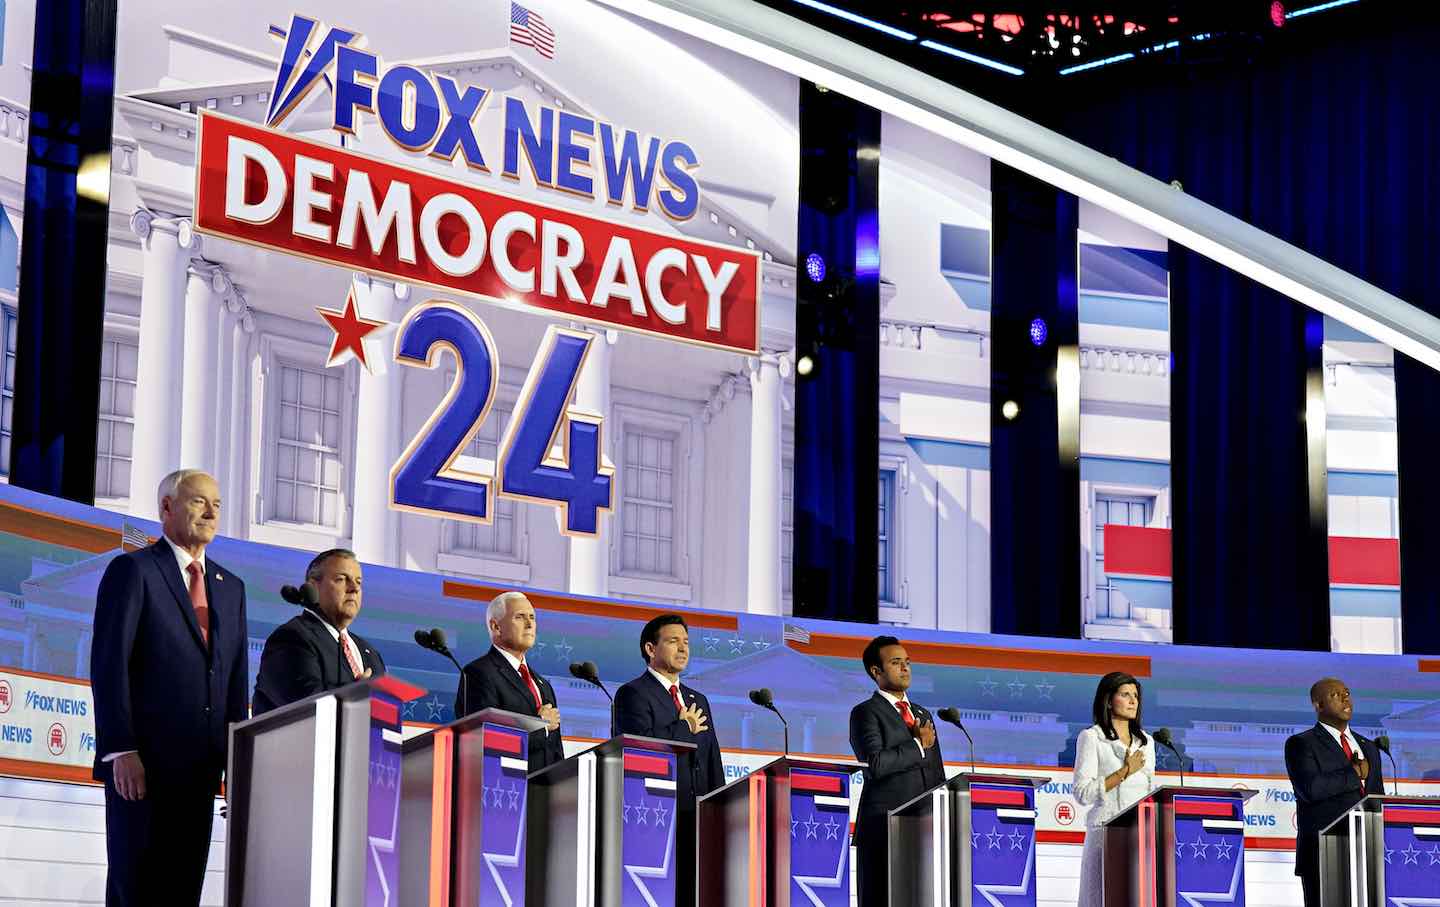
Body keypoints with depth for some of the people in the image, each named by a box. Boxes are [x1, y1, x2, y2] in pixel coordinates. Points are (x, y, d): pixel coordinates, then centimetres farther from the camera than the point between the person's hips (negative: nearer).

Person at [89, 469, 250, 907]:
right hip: (143, 760, -6)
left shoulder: (231, 587, 18)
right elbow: (108, 662, -9)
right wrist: (120, 750, -16)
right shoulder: (132, 570, -2)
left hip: (201, 765, 6)